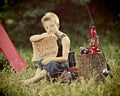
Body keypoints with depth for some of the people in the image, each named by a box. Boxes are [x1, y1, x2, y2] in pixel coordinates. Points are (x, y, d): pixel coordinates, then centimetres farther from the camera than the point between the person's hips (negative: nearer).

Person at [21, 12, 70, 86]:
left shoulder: (64, 38, -15)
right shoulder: (47, 36, 5)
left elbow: (65, 58, -22)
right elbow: (31, 39, -10)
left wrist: (51, 59, -36)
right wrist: (46, 35, -23)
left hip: (62, 64, -8)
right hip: (51, 61, 8)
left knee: (52, 65, -34)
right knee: (41, 62, -16)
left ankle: (33, 80, -42)